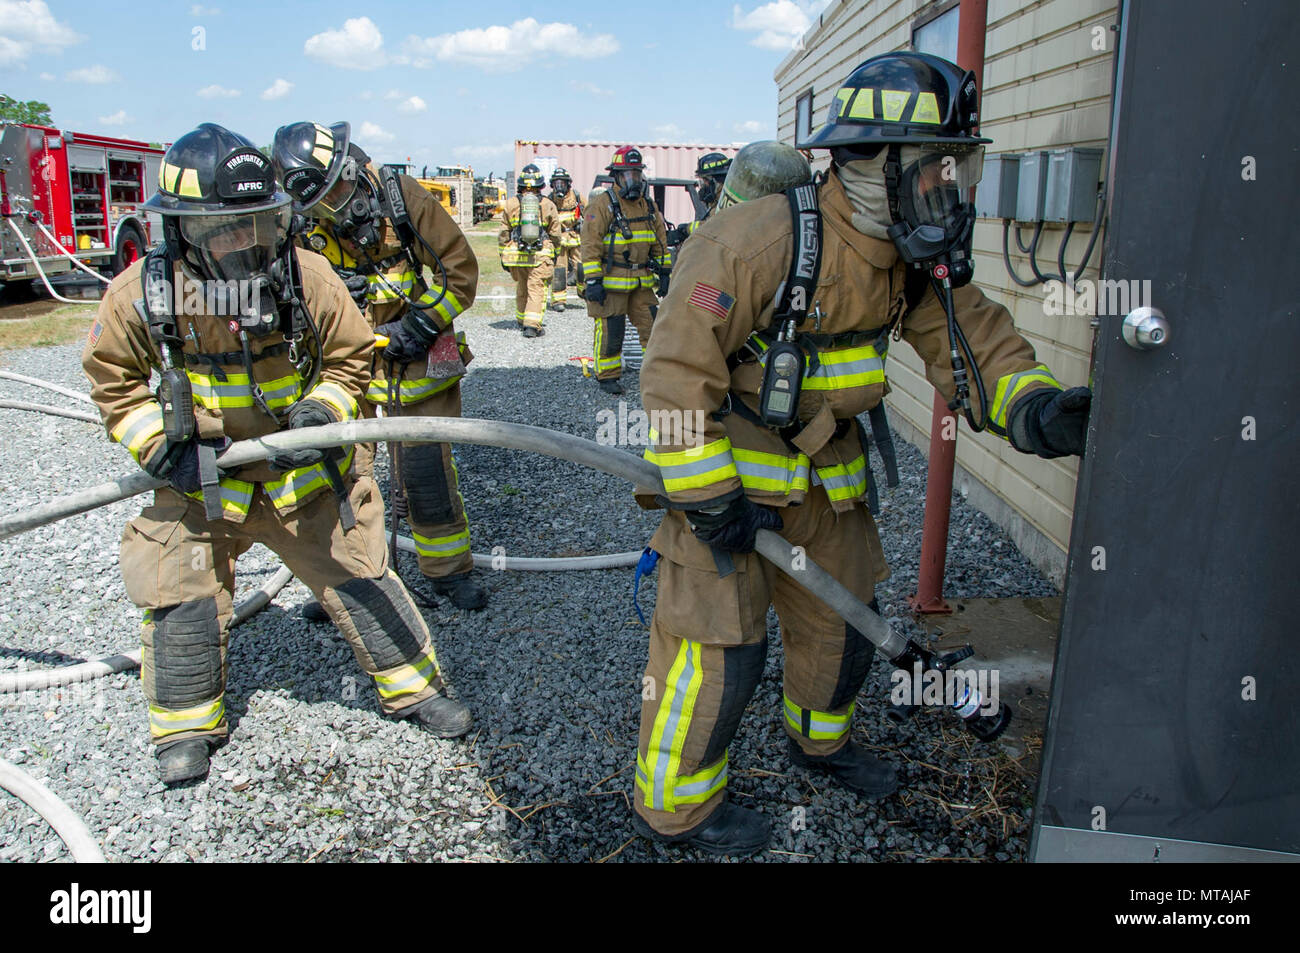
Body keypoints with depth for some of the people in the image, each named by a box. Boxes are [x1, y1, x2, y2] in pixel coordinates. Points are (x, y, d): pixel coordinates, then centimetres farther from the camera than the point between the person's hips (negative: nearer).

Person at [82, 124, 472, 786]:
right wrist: (157, 445, -11)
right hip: (199, 480, 1)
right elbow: (112, 377, 1)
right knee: (182, 599, 4)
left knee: (356, 576, 6)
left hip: (304, 469, 0)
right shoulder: (139, 294, -14)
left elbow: (352, 355, -4)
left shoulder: (307, 277, -17)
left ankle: (412, 686, 24)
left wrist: (320, 414, -19)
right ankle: (187, 722, 28)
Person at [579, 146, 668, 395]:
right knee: (611, 330, -1)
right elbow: (590, 245, -12)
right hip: (611, 280, -6)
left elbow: (660, 242, 20)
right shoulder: (602, 204, -8)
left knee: (652, 325, 6)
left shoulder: (648, 205, 12)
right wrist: (592, 281, -17)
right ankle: (607, 377, 13)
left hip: (641, 281, 6)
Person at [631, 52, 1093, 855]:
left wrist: (1037, 409, -21)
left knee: (843, 617, 21)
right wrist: (707, 496, -22)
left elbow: (976, 343, 1)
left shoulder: (921, 260, -3)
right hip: (727, 466, -7)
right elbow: (678, 364, -25)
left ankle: (821, 738, 50)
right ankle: (676, 805, 22)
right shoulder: (765, 238, -27)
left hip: (824, 471, 8)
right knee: (720, 643, -2)